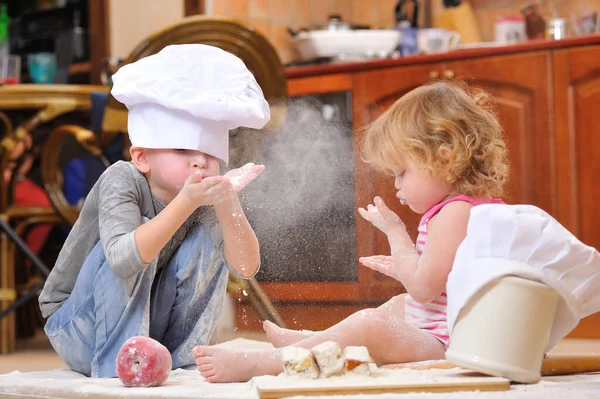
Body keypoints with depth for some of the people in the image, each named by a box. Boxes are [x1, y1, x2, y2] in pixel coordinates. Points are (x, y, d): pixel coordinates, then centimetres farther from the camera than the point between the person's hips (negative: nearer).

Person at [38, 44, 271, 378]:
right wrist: (186, 202, -48)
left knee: (209, 240, -14)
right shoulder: (122, 180, -24)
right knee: (136, 244, -29)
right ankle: (116, 364, -24)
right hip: (83, 334, -4)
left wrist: (227, 203, -36)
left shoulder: (204, 199, -10)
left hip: (151, 330, 5)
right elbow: (123, 260, -42)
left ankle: (178, 359, -6)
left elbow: (246, 267, -22)